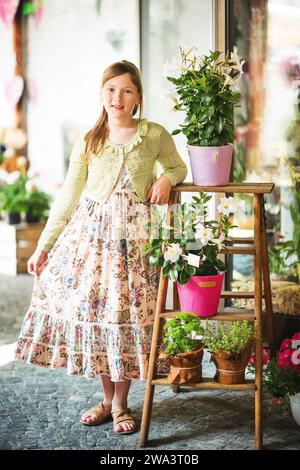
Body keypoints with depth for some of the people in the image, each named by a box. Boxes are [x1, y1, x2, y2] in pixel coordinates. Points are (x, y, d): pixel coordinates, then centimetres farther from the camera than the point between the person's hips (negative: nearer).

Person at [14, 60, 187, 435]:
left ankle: (121, 404, 16)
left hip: (135, 234, -1)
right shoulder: (87, 143, 6)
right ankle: (107, 400, 20)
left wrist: (166, 178, -5)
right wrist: (43, 246, 6)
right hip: (91, 232, 1)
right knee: (92, 309, 2)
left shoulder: (155, 135, 3)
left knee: (128, 313, 0)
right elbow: (68, 197, 8)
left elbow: (179, 168, 20)